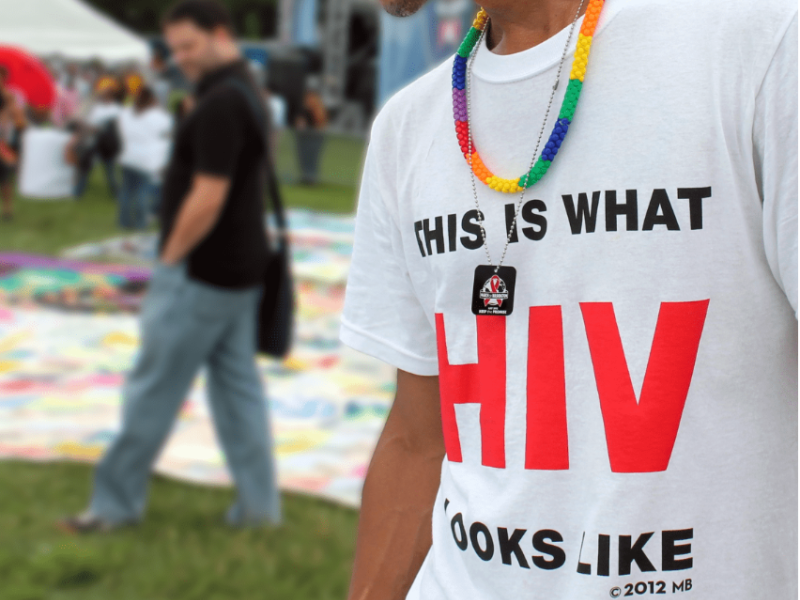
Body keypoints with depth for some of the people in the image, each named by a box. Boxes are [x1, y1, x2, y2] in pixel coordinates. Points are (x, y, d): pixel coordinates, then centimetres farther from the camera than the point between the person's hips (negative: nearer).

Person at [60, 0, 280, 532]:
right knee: (238, 385, 11)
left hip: (202, 271, -10)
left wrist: (170, 258, -13)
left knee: (154, 387, 0)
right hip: (240, 269, 10)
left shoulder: (220, 104, -20)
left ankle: (117, 502, 10)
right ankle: (258, 506, 14)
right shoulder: (246, 91, 12)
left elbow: (207, 197, -24)